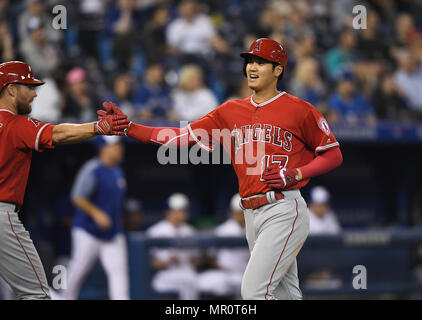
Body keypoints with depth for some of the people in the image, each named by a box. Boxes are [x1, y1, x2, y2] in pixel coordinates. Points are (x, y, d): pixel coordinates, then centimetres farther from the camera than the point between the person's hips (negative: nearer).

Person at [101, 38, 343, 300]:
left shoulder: (299, 110, -2)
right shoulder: (231, 111, 13)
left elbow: (334, 155, 3)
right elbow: (183, 137, 7)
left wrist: (296, 174, -12)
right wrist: (128, 128, -3)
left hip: (284, 212, -6)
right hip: (252, 216, 6)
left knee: (253, 291, -18)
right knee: (284, 295, 10)